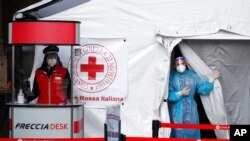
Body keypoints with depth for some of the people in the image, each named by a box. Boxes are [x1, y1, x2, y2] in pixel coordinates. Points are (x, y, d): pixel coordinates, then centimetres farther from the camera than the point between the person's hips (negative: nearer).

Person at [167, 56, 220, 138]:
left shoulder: (192, 75, 3)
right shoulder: (172, 77, -5)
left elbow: (202, 89, 2)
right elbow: (169, 95, -10)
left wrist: (211, 79, -3)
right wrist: (180, 93, -17)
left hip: (191, 111, 3)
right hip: (177, 112, -3)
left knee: (192, 132, 6)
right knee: (178, 134, -2)